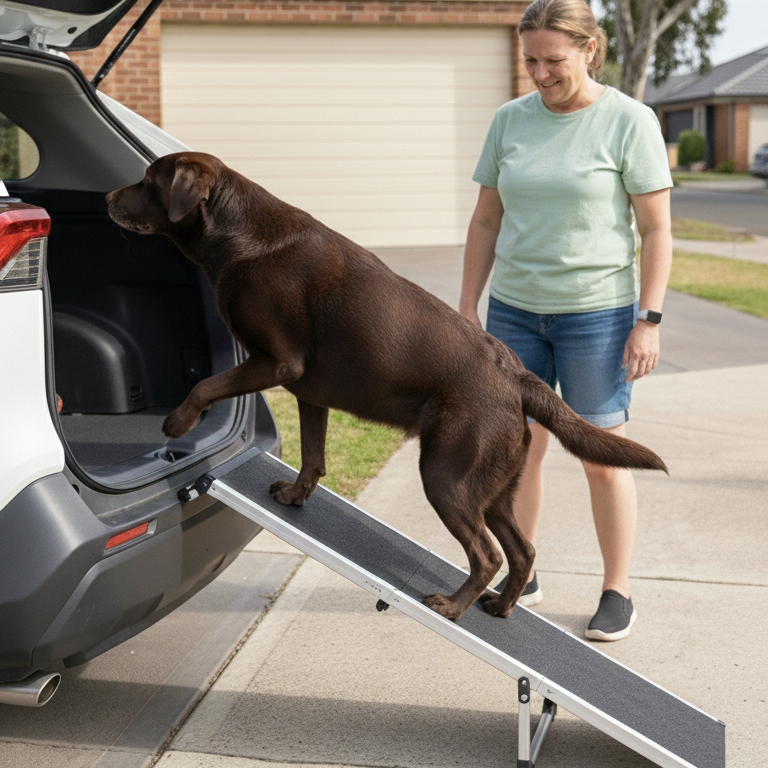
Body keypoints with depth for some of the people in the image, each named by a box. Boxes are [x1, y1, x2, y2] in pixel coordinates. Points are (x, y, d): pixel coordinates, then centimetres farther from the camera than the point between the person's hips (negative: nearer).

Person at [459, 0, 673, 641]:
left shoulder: (629, 121, -7)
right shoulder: (510, 120, 5)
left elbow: (657, 230, -6)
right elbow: (486, 221, 10)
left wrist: (648, 320, -11)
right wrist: (468, 307, 8)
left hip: (597, 314, -4)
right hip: (515, 311, 4)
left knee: (603, 457, 3)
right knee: (520, 448, 9)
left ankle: (618, 592, 17)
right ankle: (522, 577, 25)